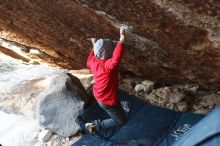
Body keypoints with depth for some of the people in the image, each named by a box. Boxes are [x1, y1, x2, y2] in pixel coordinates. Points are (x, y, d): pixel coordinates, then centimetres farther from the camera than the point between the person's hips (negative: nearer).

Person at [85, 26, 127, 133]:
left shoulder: (93, 61, -10)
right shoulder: (108, 65, -34)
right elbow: (116, 59, -56)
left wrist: (94, 47, 20)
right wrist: (122, 40, -59)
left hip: (98, 96, 10)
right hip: (108, 101, -10)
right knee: (121, 121, 11)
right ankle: (95, 125, 7)